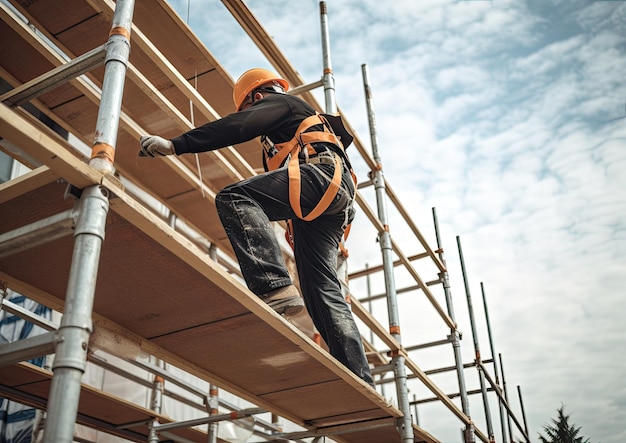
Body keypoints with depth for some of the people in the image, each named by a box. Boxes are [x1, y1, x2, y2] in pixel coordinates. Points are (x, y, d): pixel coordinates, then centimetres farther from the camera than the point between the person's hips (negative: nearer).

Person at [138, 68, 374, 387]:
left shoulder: (279, 103, 16)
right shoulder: (307, 117, 43)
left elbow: (238, 126, -3)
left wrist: (176, 144, -10)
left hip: (321, 173, -9)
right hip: (331, 205, 9)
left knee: (234, 197, -23)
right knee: (323, 292, 2)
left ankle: (275, 287, -41)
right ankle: (359, 382, -4)